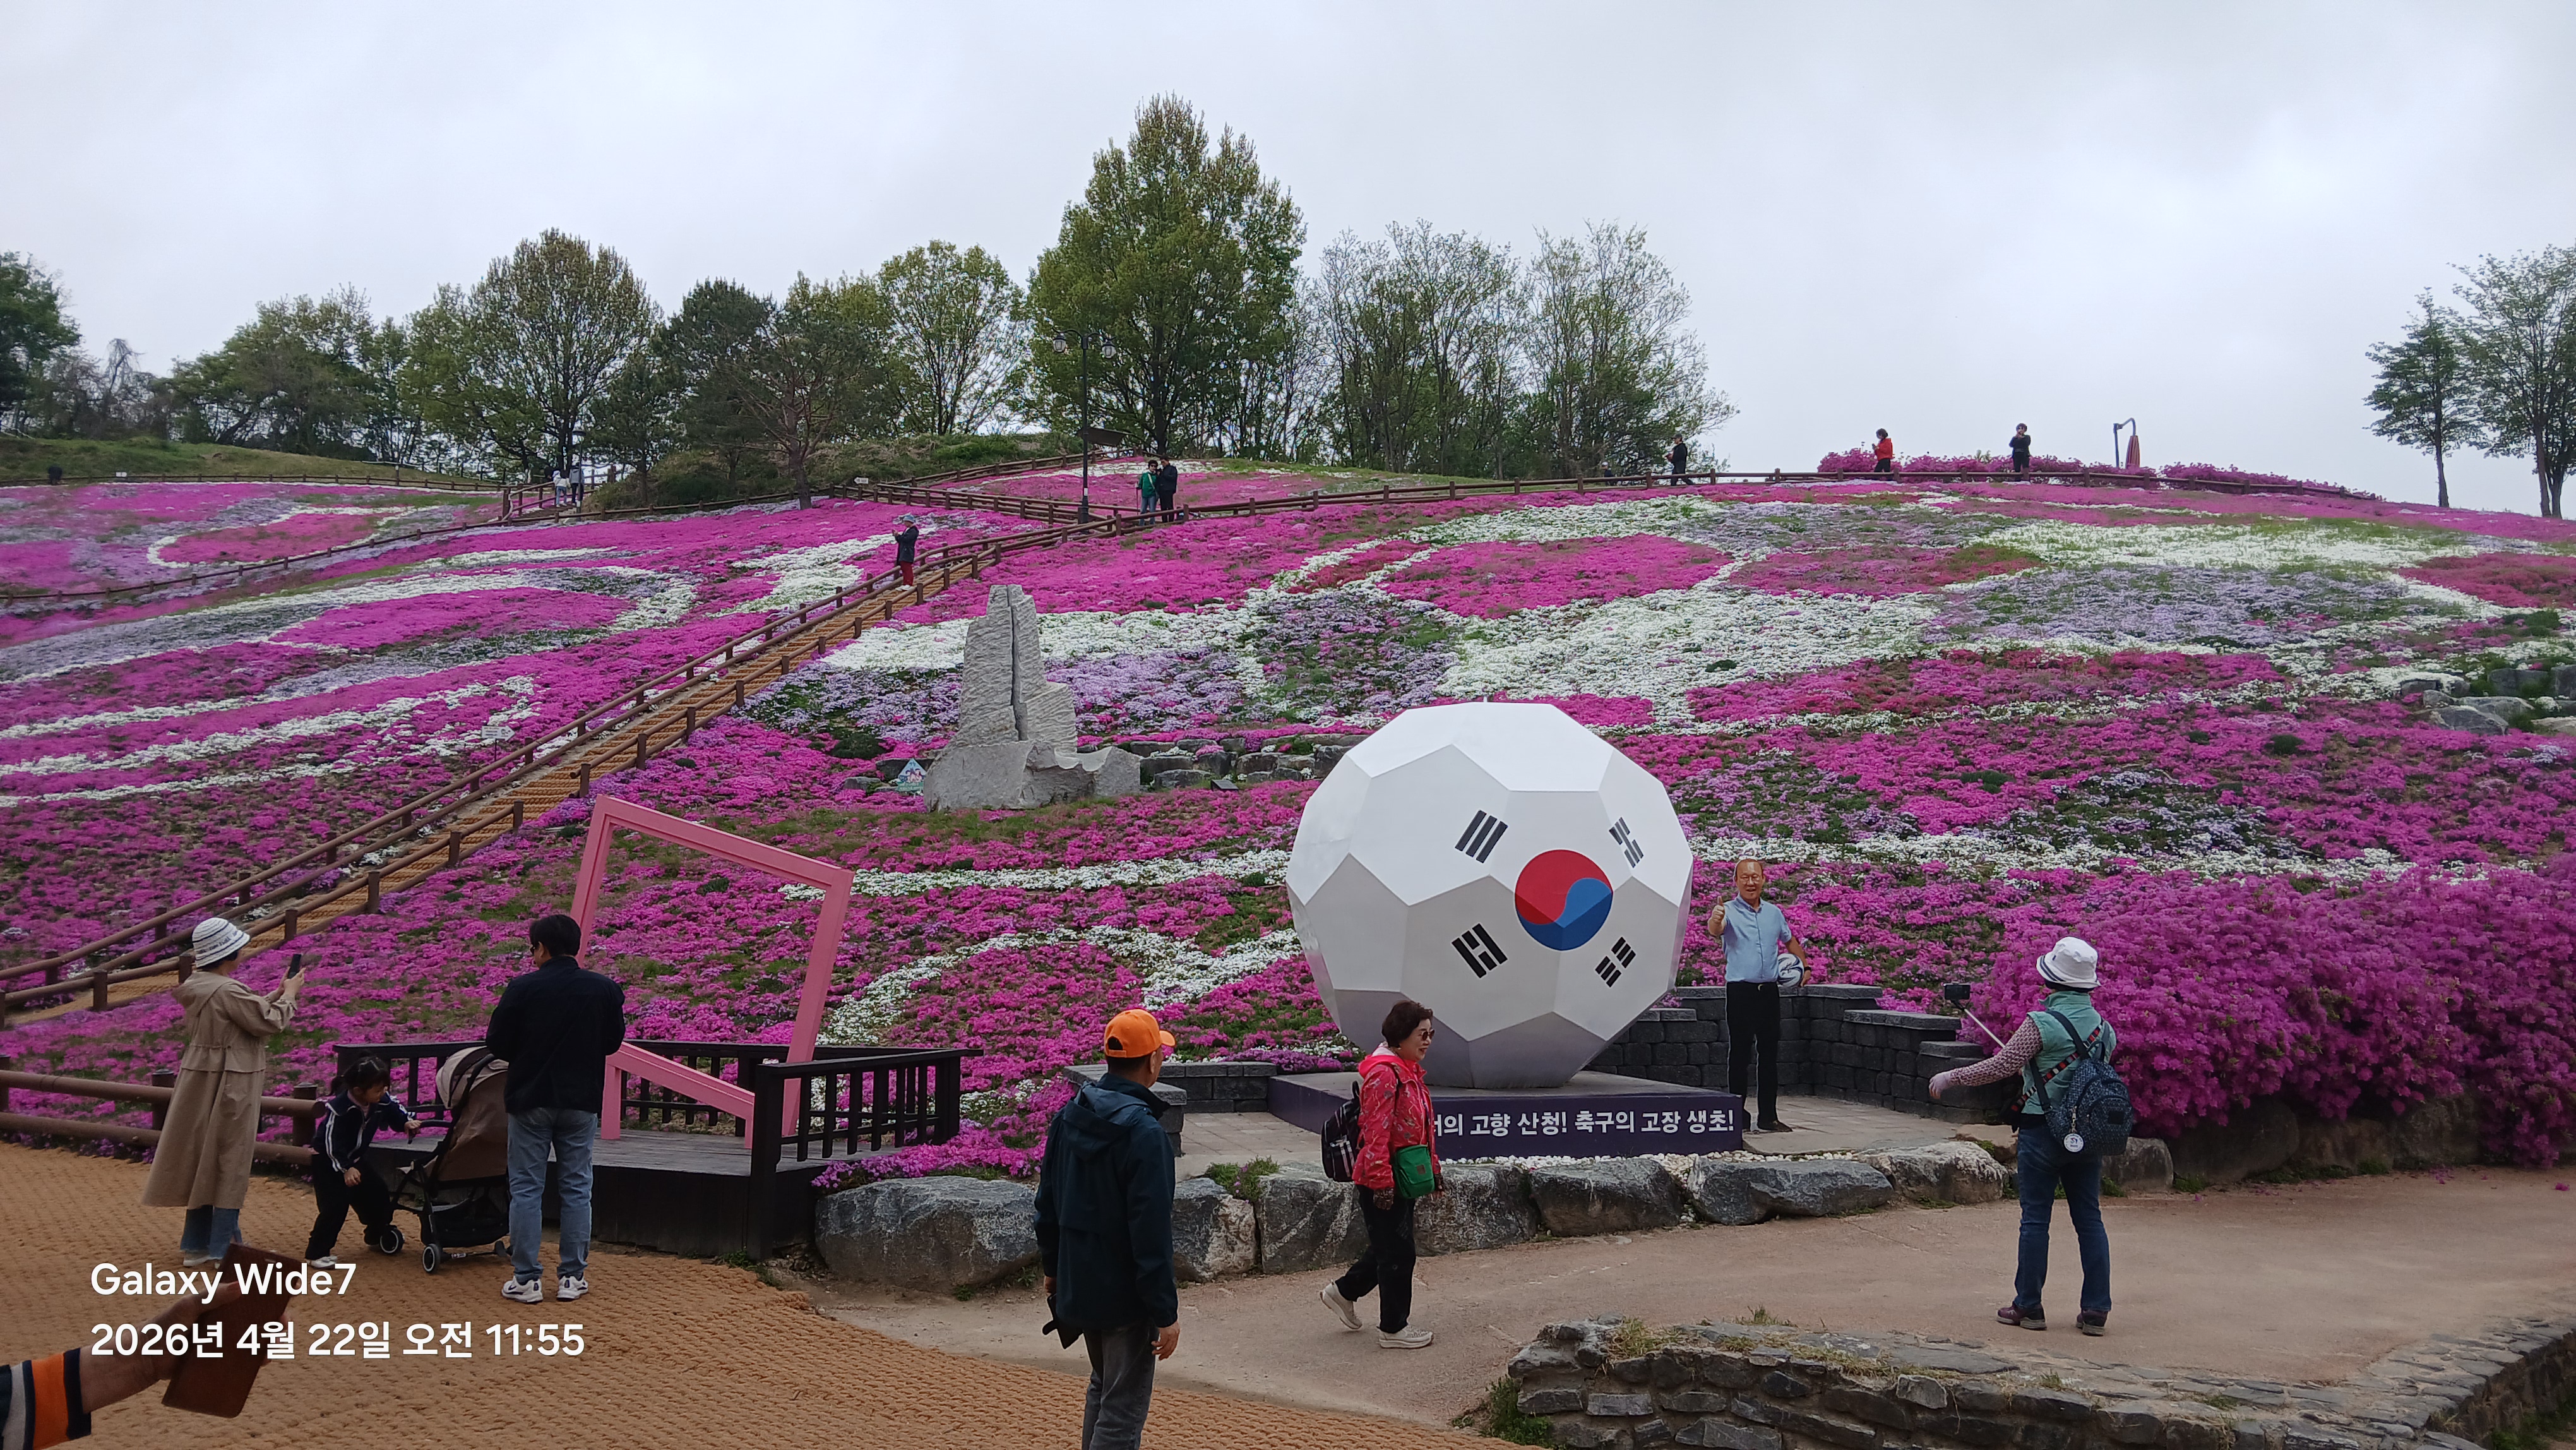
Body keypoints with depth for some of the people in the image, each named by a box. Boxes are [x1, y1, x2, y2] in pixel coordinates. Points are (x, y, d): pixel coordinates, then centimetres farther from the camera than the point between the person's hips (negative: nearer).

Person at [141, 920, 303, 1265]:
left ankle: (195, 1244, 24)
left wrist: (276, 994, 12)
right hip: (229, 1088, -9)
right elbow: (270, 1021, -17)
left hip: (200, 1082, 9)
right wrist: (289, 994, -2)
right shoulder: (228, 991, -23)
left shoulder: (195, 986, 6)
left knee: (202, 1162, 16)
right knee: (229, 1163, 1)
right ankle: (221, 1250, 6)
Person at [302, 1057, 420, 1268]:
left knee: (378, 1196, 7)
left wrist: (408, 1123, -17)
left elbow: (397, 1112, 6)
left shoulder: (382, 1101, -13)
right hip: (328, 1161, -7)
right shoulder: (339, 1108, -31)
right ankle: (316, 1253, -10)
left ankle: (378, 1235, 35)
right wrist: (346, 1169, -42)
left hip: (356, 1159, 7)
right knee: (335, 1206, -19)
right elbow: (332, 1142, -32)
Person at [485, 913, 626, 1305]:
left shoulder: (522, 989, -11)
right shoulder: (604, 990, -3)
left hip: (530, 1100, -2)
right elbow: (614, 1040, 9)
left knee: (526, 1189, 6)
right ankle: (573, 1277, 11)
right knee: (576, 1188, 10)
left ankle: (526, 1279, 6)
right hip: (582, 1101, 2)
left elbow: (496, 1044, -6)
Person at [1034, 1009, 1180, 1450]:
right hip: (1125, 1294, -8)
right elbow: (1151, 1232, -24)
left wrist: (1052, 1268, 24)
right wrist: (1166, 1312, -19)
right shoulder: (1143, 1132, -23)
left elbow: (1047, 1203, 12)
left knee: (1103, 1385, 26)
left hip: (1077, 1283, 8)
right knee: (1124, 1407, 1)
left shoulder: (1070, 1116, 3)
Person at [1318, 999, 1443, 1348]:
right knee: (1397, 1252, 0)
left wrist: (1432, 1167, 21)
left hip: (1404, 1176, 10)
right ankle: (1393, 1329, 12)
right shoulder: (1384, 1073, -20)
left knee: (1389, 1245, 20)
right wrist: (1381, 1182, -24)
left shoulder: (1408, 1070, 12)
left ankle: (1343, 1292, 37)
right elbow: (1376, 1133, -23)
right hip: (1383, 1180, -10)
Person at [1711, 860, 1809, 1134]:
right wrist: (1715, 921, -51)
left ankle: (1769, 1116, 13)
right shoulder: (1728, 911, -5)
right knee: (1740, 1054, -2)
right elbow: (1715, 931, -28)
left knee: (1770, 1054, 8)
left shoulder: (1774, 912, 11)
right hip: (1740, 990, -5)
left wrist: (1803, 963, 15)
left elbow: (1790, 941, 29)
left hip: (1769, 990, 5)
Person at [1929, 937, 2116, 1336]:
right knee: (2089, 1219, 9)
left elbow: (1999, 1067, -14)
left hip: (2043, 1131, -5)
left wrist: (1949, 1077, -2)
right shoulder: (2103, 1025, 4)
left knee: (2035, 1218, 3)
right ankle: (2096, 1310, 9)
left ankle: (2028, 1306, 9)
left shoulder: (2041, 1023, -15)